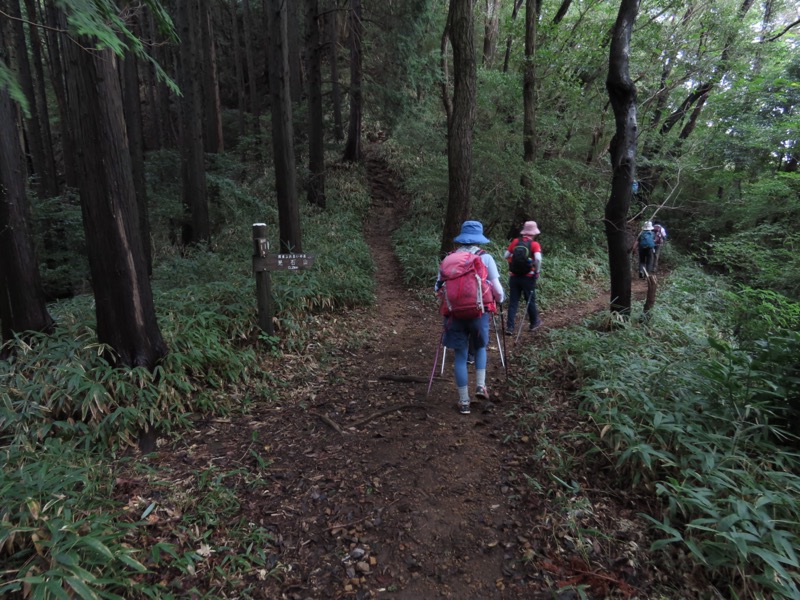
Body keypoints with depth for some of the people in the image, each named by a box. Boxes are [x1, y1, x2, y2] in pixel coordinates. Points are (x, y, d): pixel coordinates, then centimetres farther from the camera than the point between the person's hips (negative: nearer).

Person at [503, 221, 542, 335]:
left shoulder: (515, 241, 2)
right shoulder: (534, 244, -8)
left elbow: (506, 256, 3)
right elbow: (538, 259, -23)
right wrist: (537, 271, -9)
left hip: (514, 276, 3)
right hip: (528, 277, -2)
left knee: (513, 302, 6)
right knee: (530, 300, 15)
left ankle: (510, 327, 2)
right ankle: (534, 323, 32)